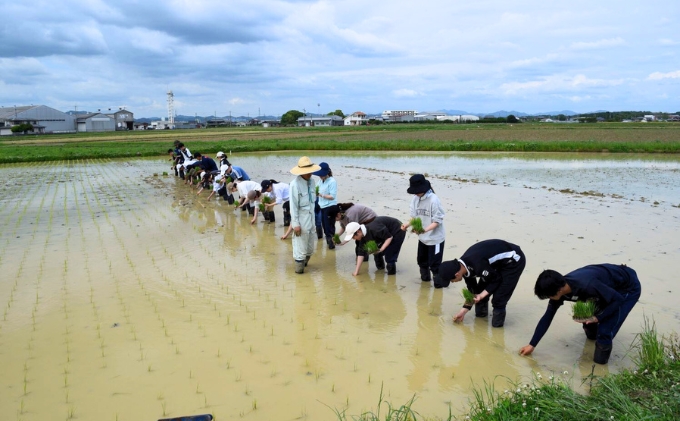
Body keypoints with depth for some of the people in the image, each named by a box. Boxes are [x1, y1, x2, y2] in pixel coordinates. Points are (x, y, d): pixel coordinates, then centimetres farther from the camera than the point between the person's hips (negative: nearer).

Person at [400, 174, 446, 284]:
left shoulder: (434, 200, -23)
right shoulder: (415, 199, -4)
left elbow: (437, 221, -21)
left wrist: (425, 229, -34)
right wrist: (407, 224, -14)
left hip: (435, 238, -7)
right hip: (422, 237, 7)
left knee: (434, 263, 1)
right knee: (421, 260, 21)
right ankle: (425, 278, 41)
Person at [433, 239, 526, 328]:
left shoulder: (477, 266, -36)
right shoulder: (464, 267, -8)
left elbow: (497, 279, -19)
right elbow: (472, 290, 5)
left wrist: (482, 295, -19)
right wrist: (463, 311, 8)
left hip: (514, 260, -8)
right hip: (498, 262, 8)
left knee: (498, 298, -12)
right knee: (480, 289, 8)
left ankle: (498, 320, 10)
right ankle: (481, 312, 29)